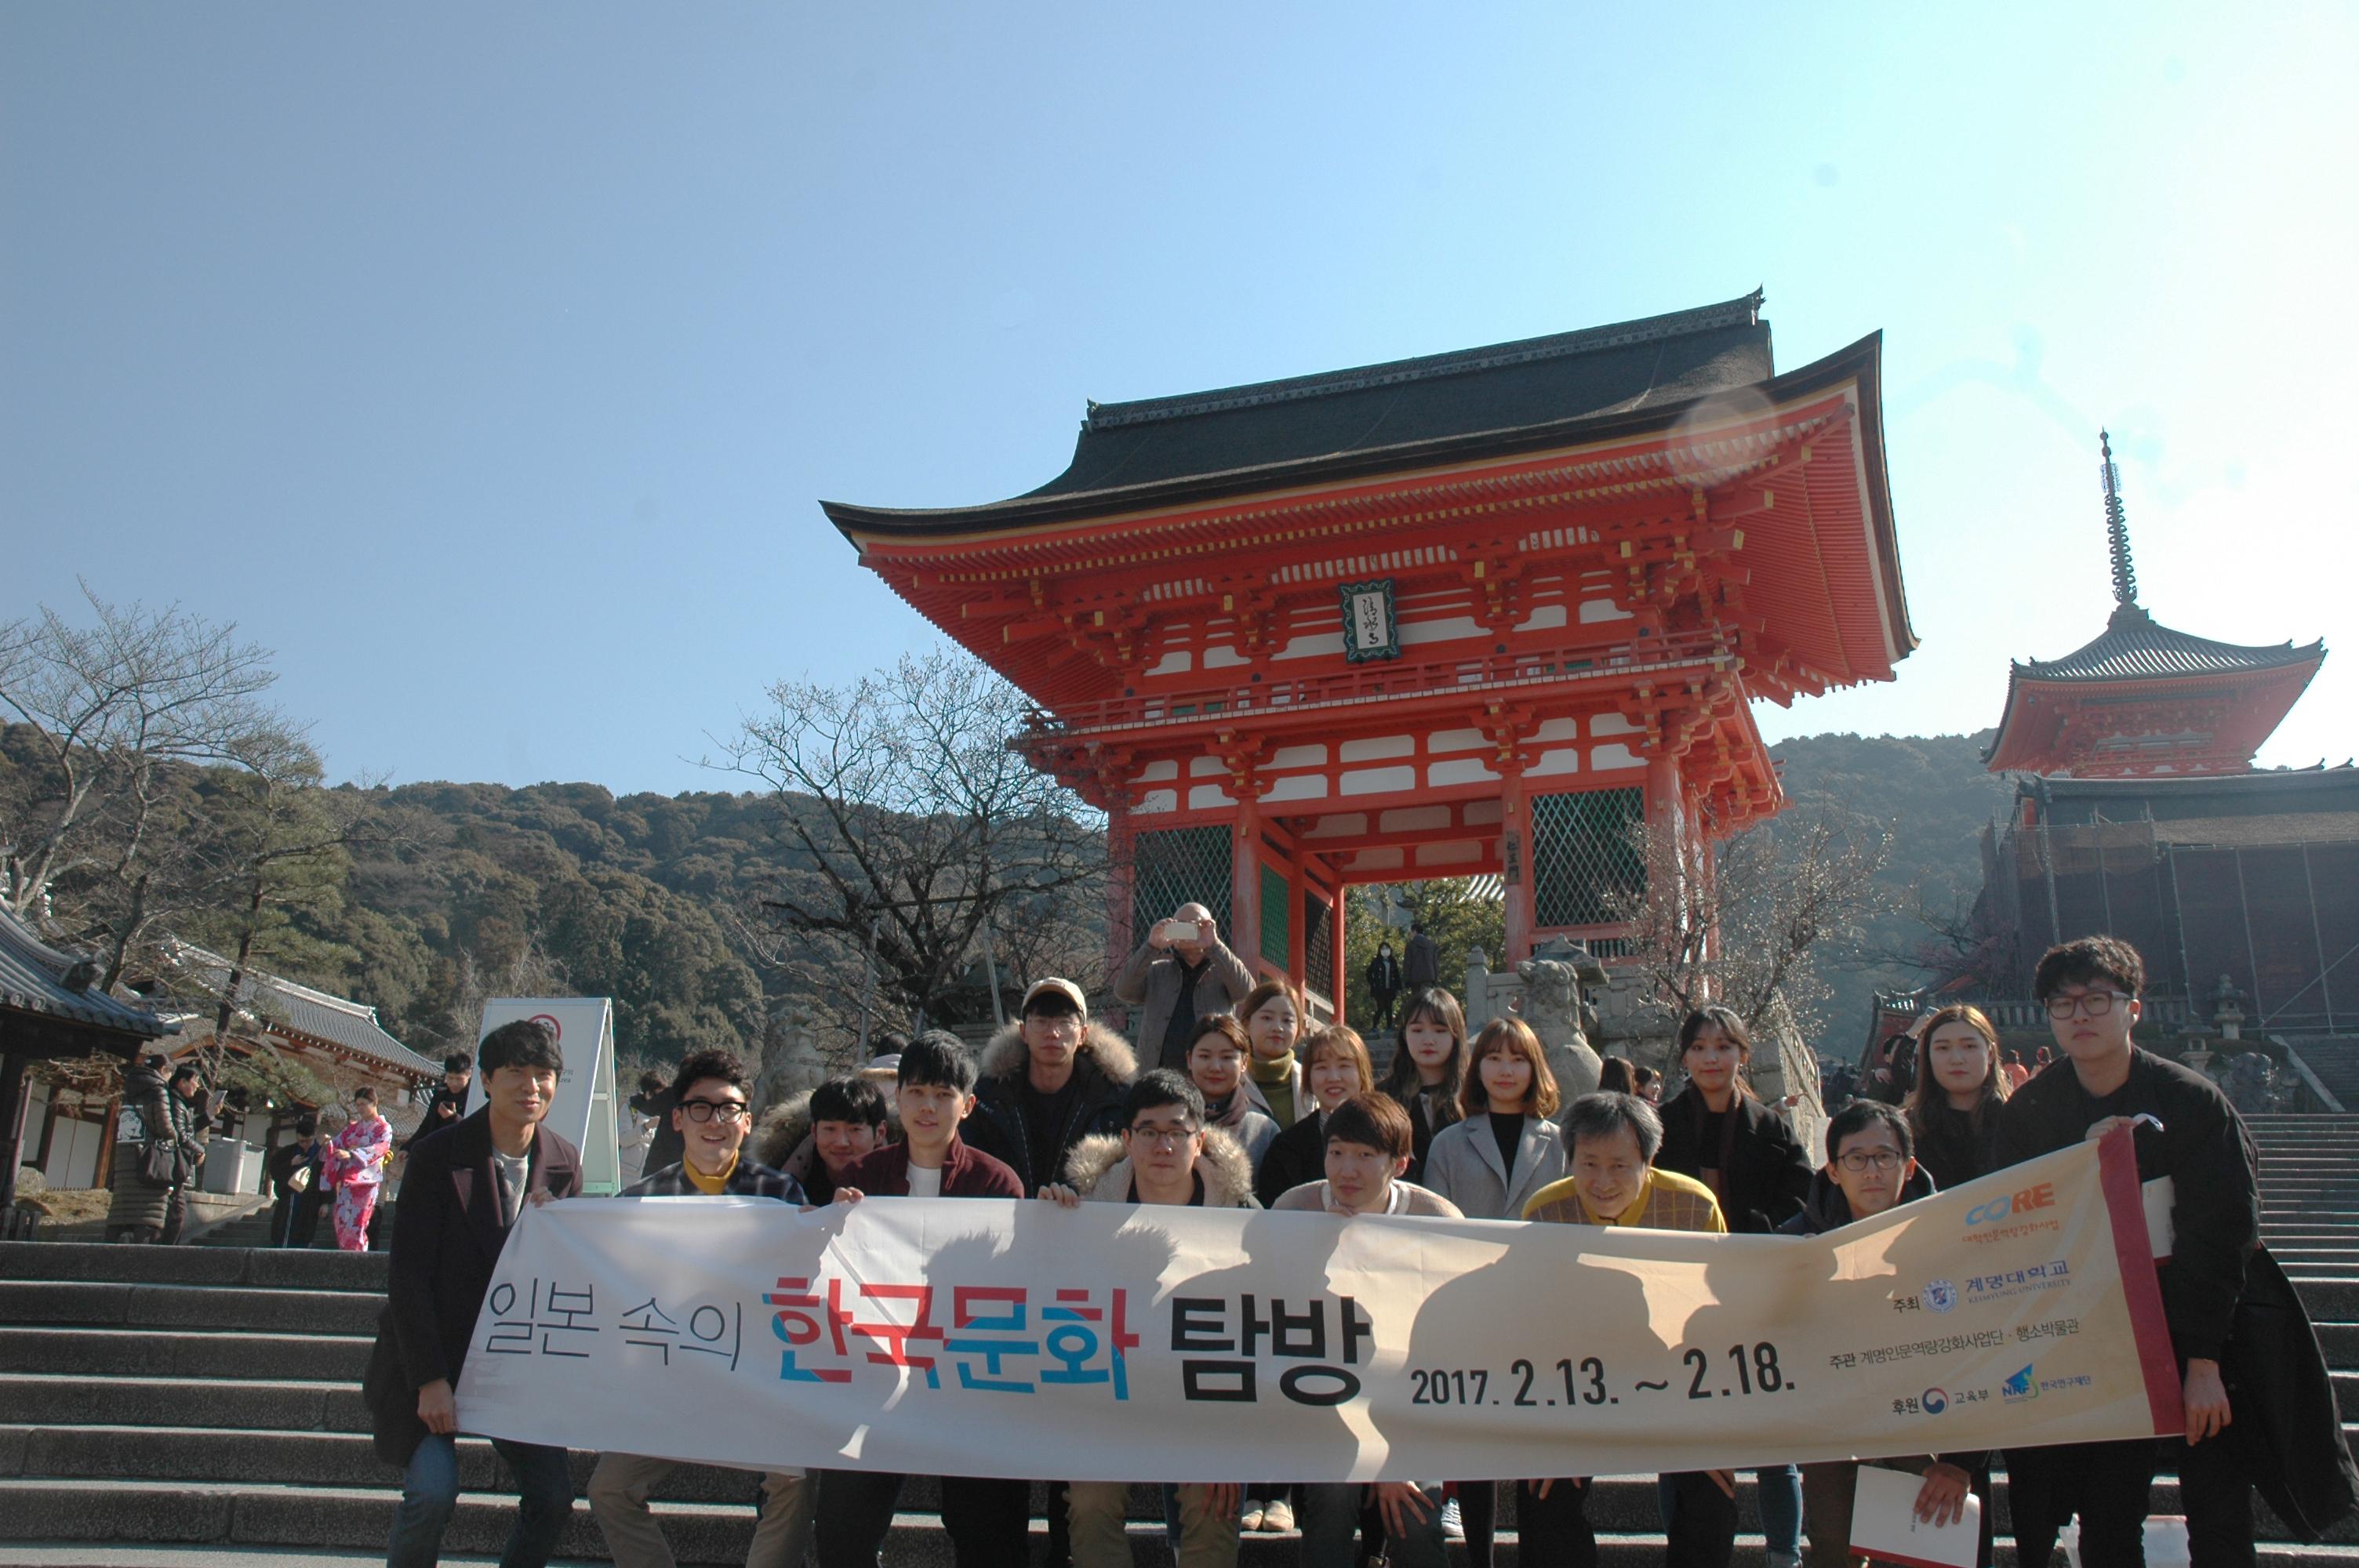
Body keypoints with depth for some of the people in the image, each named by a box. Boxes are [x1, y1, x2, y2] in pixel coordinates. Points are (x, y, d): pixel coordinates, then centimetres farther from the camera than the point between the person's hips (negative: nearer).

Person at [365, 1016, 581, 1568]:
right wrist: (430, 1379, -17)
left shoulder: (564, 1164, -1)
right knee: (433, 1491, -18)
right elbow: (408, 1275, -13)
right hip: (433, 1355, -4)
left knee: (554, 1497, -4)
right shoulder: (437, 1157, -13)